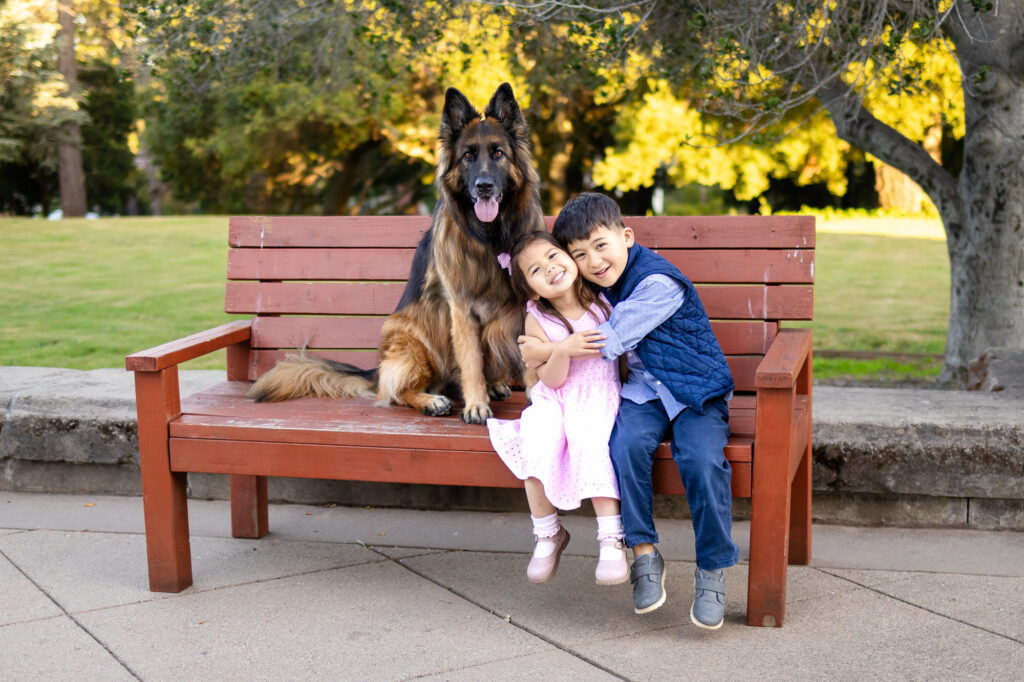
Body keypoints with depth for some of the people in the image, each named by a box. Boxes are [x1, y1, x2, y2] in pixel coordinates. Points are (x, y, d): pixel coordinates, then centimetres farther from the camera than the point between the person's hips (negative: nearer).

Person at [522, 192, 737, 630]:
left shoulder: (658, 283, -18)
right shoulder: (604, 282, 9)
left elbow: (612, 341, -20)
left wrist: (547, 352, -11)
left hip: (697, 392, -5)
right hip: (645, 389, 6)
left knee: (702, 461, -30)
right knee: (628, 444, -28)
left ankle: (712, 572, -12)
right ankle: (644, 555, -15)